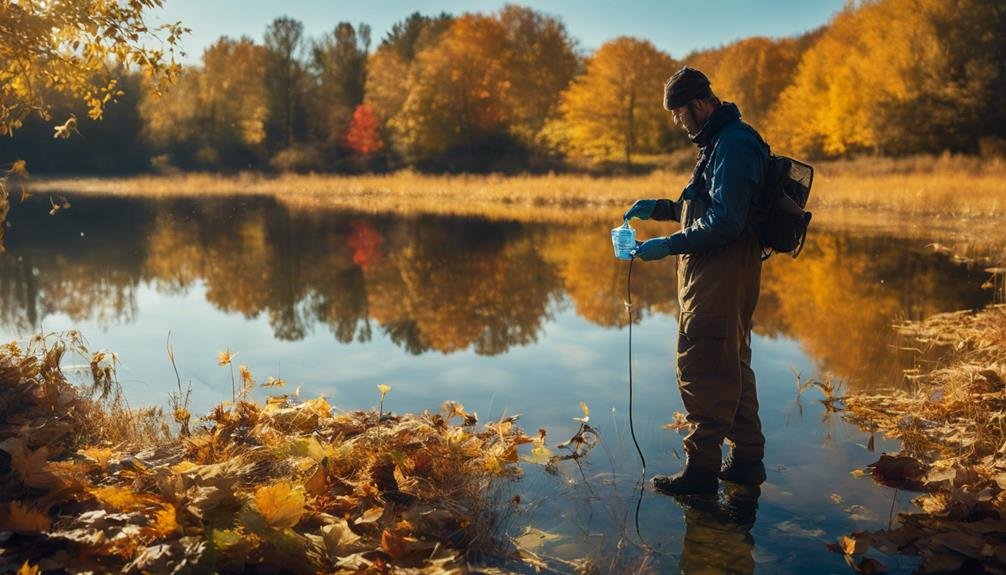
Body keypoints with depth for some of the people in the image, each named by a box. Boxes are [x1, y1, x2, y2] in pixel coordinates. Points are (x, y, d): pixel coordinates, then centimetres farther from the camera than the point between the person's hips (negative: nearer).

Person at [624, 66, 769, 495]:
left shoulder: (732, 145, -16)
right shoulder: (720, 141, 18)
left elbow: (724, 221, -24)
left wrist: (669, 245, -20)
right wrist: (660, 208, 12)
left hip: (719, 277, -11)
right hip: (722, 274, 11)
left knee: (700, 368, -5)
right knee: (731, 367, 16)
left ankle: (702, 468, 3)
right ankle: (747, 459, 26)